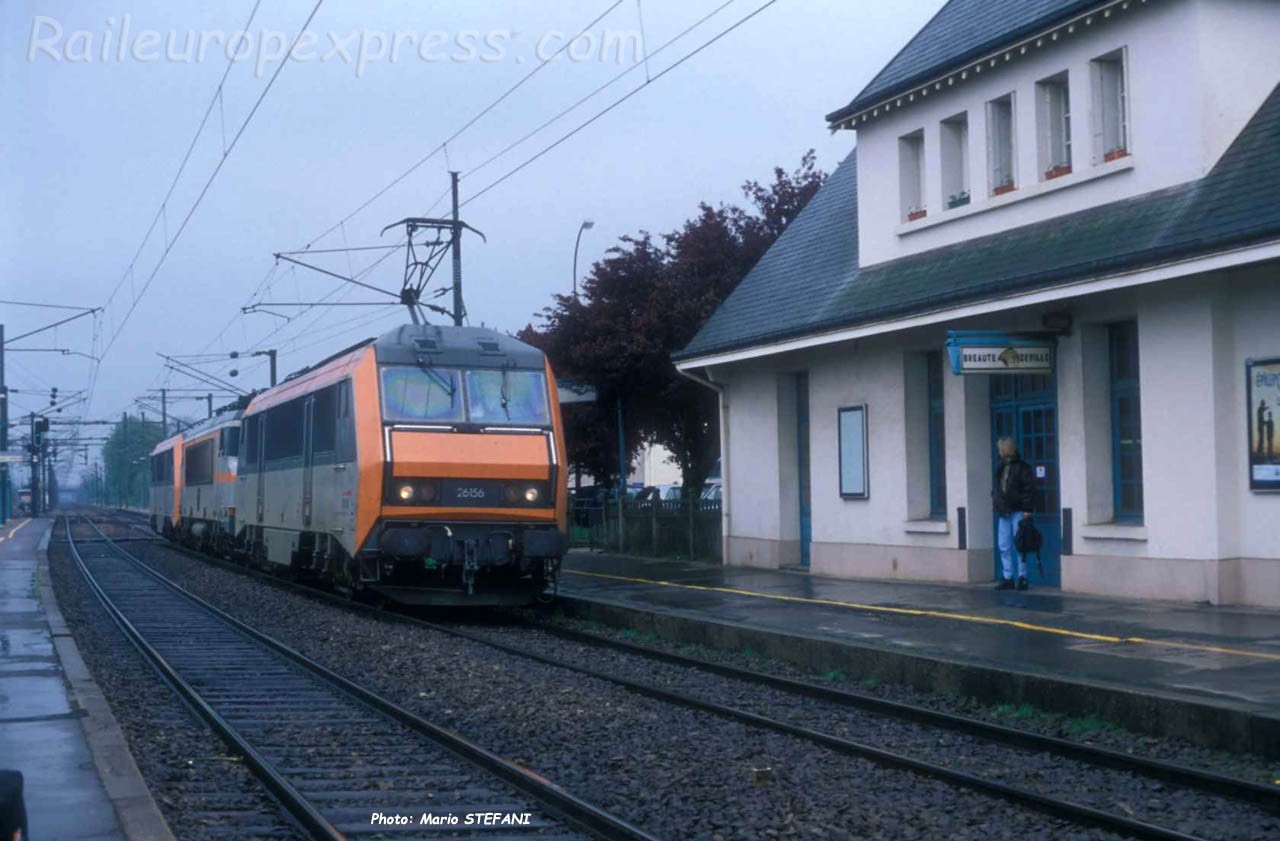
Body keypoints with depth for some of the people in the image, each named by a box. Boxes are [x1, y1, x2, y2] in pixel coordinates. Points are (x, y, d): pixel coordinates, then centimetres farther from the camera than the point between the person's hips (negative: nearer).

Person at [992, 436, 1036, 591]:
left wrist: (1027, 509, -17)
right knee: (1004, 547, 7)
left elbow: (1029, 489, -12)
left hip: (1017, 512, -7)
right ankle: (1008, 578, 13)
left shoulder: (1023, 468, -8)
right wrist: (994, 495, 12)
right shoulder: (1001, 468, 15)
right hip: (1003, 513, 7)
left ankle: (1022, 577, 3)